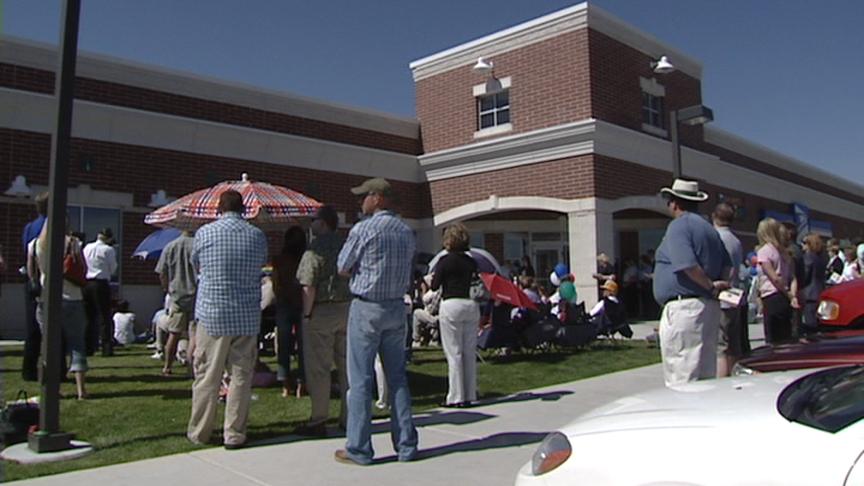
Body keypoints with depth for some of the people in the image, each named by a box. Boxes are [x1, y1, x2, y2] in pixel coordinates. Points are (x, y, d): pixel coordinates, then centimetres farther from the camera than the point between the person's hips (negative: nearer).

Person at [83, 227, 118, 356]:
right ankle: (106, 348, -3)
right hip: (101, 283, -5)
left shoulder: (87, 248, 8)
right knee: (105, 316, 0)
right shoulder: (109, 250, -7)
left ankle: (88, 348, 15)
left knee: (89, 316, 12)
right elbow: (113, 269, -1)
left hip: (86, 283, 5)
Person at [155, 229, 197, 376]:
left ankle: (167, 367, 19)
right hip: (196, 296, -3)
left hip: (177, 296, 3)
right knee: (195, 334, 1)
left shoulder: (170, 247, 2)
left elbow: (162, 274, 5)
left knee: (174, 333, 12)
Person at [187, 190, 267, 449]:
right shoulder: (258, 236, -1)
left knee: (206, 377, 8)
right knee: (241, 376, 7)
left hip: (212, 314, -1)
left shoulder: (204, 233, -3)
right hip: (248, 318, 1)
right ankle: (234, 434, 12)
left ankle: (199, 432, 18)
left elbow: (196, 265, 12)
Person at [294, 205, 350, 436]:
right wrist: (351, 307, 15)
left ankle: (318, 421, 6)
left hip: (322, 312, -6)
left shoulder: (315, 248, -12)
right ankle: (348, 418, 20)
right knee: (346, 365, 12)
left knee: (318, 368, 1)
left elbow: (308, 287, -19)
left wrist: (306, 314, -10)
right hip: (347, 310, 6)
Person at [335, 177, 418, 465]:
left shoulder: (363, 229, -12)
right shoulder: (406, 232, 7)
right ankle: (406, 445, 16)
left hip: (366, 308, -6)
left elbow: (343, 269, -4)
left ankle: (359, 449, 5)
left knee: (361, 380, 1)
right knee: (397, 377, 12)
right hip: (397, 307, 6)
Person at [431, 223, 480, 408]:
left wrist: (431, 278, 16)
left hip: (451, 305, -5)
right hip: (471, 305, 5)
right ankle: (470, 395, 14)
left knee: (454, 353, -1)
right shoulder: (472, 262, 8)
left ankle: (456, 397, 1)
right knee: (470, 352, 9)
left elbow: (434, 286, -4)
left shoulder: (445, 261, -6)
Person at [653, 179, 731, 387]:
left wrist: (711, 286, -9)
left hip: (683, 307, -9)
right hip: (710, 307, 9)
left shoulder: (679, 226, -9)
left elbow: (688, 265, -21)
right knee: (706, 376, 15)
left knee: (680, 379, -6)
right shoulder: (708, 228, 18)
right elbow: (726, 266, 18)